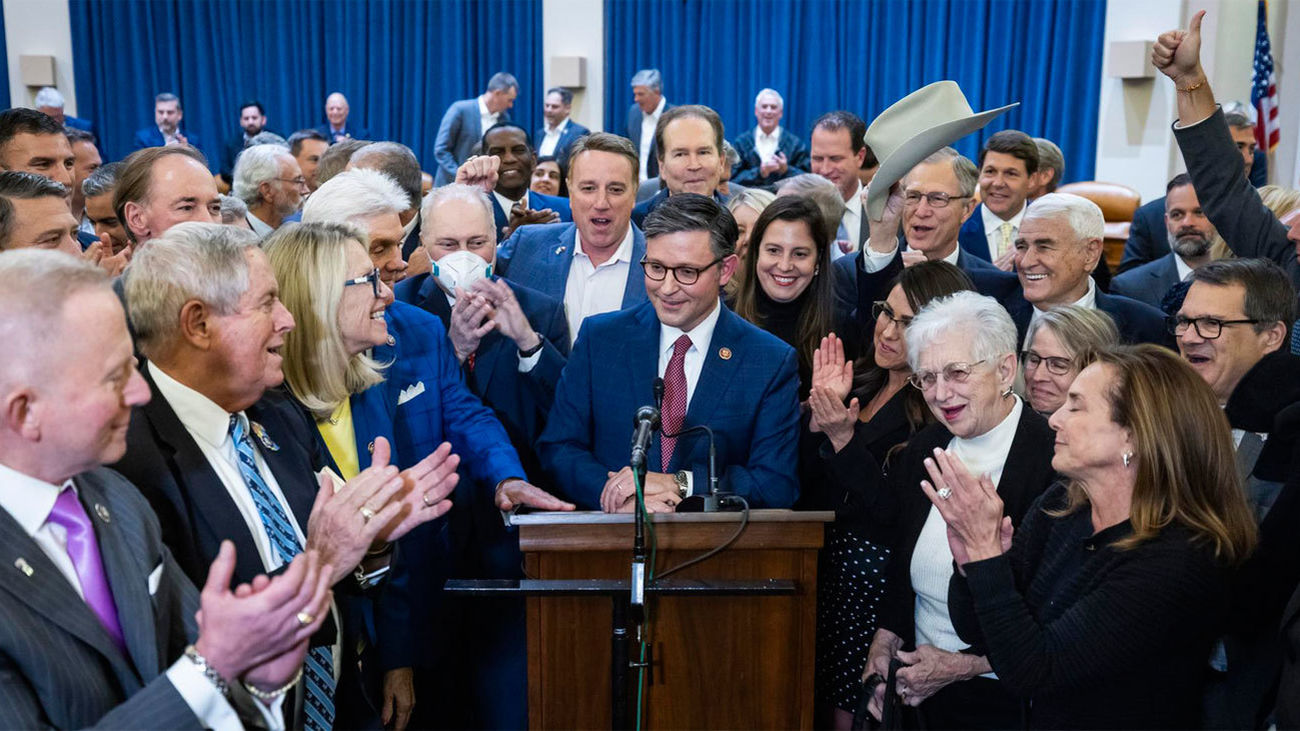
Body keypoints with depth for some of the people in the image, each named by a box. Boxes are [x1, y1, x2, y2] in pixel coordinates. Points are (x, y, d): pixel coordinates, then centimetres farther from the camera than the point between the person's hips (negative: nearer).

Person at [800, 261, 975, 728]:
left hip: (880, 575, -6)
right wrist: (819, 414, -10)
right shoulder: (860, 381, 7)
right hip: (827, 565, 6)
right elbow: (802, 482, 4)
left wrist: (843, 438, -23)